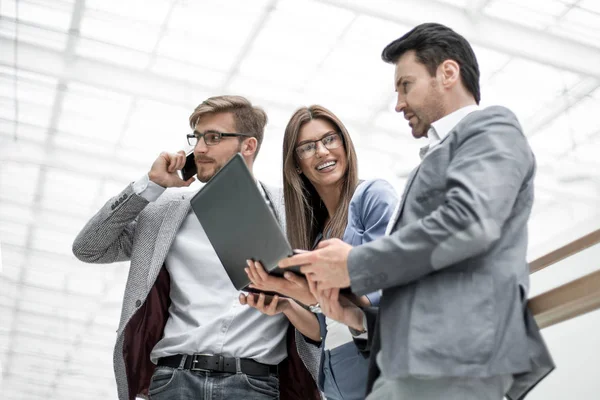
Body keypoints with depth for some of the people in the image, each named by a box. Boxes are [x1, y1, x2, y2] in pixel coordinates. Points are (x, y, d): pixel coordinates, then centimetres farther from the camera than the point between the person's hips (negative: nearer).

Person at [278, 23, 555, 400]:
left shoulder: (491, 128, 2)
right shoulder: (447, 152, 30)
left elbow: (469, 222, -17)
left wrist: (355, 266, -9)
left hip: (453, 354, -9)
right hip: (421, 356, 9)